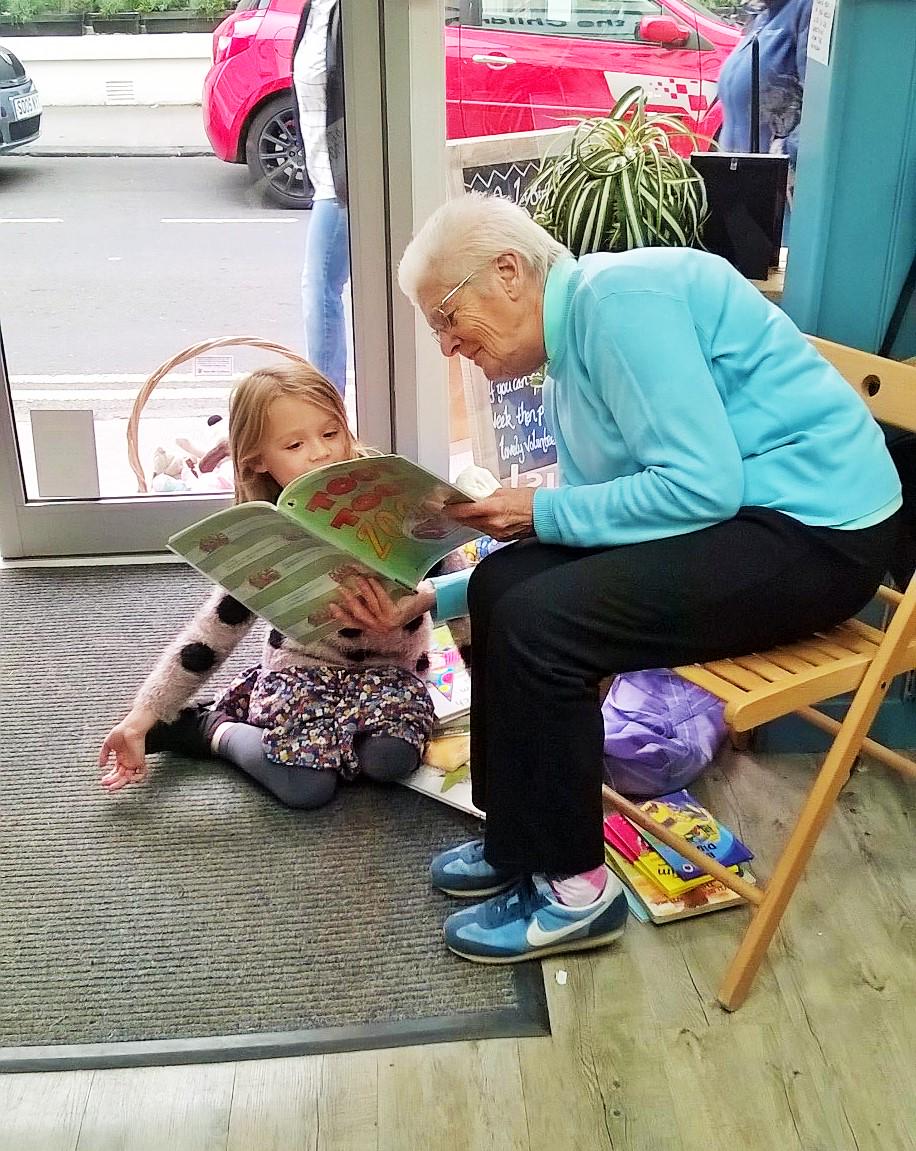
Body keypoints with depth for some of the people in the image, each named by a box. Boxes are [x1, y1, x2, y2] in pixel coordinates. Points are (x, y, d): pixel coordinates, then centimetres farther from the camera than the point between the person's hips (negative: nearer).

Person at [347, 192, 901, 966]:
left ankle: (571, 886, -1)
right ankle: (523, 836, 15)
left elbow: (701, 485, -24)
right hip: (741, 514, 10)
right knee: (504, 586, 2)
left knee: (537, 622, -20)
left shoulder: (619, 295, -16)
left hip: (817, 530, -10)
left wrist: (542, 513, -14)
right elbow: (594, 524, 14)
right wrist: (434, 598, 9)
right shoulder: (571, 362, 13)